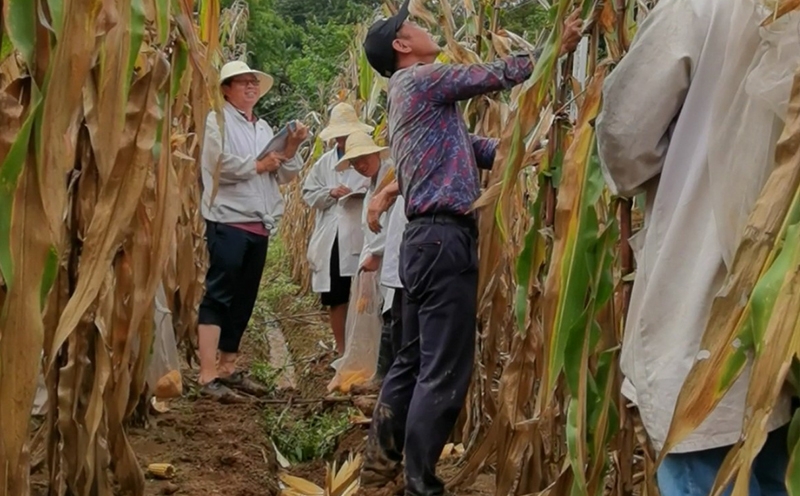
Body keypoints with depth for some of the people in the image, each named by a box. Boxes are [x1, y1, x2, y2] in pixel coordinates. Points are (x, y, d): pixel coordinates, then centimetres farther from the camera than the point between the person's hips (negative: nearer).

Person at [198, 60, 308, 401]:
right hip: (228, 221, -7)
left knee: (243, 300, 10)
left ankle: (227, 369, 18)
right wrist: (258, 165, -6)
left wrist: (291, 149, 1)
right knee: (218, 297, -11)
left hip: (259, 225, 8)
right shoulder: (217, 121, -1)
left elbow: (283, 176, 18)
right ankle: (207, 377, -14)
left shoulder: (264, 128, 20)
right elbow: (220, 165, -17)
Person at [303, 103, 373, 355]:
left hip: (361, 238, -4)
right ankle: (341, 349, 19)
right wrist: (330, 193, -7)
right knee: (335, 298, 8)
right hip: (332, 240, 4)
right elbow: (308, 194, 9)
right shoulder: (324, 163, 14)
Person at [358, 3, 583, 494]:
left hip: (429, 236, 11)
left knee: (414, 361, 16)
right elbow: (497, 74, -7)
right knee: (444, 372, -8)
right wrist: (557, 47, 2)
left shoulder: (416, 93, 24)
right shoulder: (423, 79, -5)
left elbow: (472, 147, 17)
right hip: (445, 238, -10)